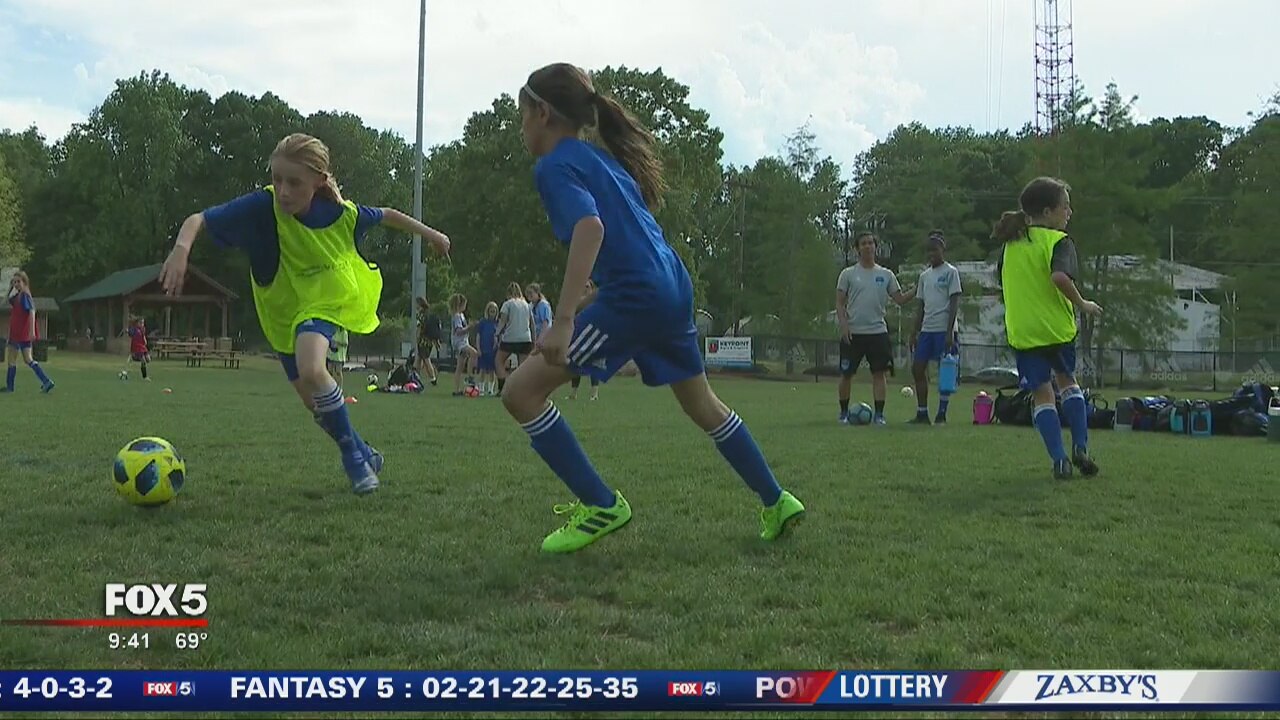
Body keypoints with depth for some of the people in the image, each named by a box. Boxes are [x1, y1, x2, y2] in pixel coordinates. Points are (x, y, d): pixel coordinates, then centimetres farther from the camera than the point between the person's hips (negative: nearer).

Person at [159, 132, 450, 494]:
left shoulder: (341, 212, -21)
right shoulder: (262, 206, -27)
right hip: (283, 311, 2)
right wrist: (181, 249, -50)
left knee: (310, 370, -31)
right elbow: (198, 219, -28)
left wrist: (430, 234, 14)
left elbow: (386, 215, -1)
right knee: (313, 400, 9)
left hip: (324, 301, -2)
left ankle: (353, 454, -12)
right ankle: (364, 455, 34)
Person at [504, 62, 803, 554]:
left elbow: (590, 227, -24)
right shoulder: (600, 158, 20)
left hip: (633, 296, -10)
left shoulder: (555, 166, -6)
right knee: (704, 406, 26)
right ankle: (777, 502, 37)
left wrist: (562, 320, -30)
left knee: (521, 392, -5)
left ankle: (601, 507, -1)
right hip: (673, 288, 10)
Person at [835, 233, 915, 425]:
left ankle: (879, 414, 2)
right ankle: (844, 413, 16)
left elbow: (900, 299, 8)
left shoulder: (886, 274, 10)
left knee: (880, 372, -3)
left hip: (878, 331, 2)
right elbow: (839, 303, 1)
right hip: (852, 333, -1)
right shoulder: (848, 274, 4)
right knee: (846, 373, 3)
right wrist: (844, 325, -11)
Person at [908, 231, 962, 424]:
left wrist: (950, 332, -15)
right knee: (917, 369, 2)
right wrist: (915, 332, 13)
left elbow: (955, 302, -8)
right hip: (926, 329, 7)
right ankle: (922, 414, 8)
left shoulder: (950, 272, -2)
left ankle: (941, 415, 2)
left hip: (944, 329, -7)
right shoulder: (925, 276, 17)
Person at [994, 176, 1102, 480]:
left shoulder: (1012, 241, 7)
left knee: (1043, 393, 7)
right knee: (1067, 380, 22)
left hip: (1021, 330, 3)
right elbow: (1060, 276, -29)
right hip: (1056, 326, -2)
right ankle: (1080, 447, 17)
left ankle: (1060, 459, -1)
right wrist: (1082, 304, -15)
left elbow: (1001, 279, 17)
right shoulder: (1058, 241, -11)